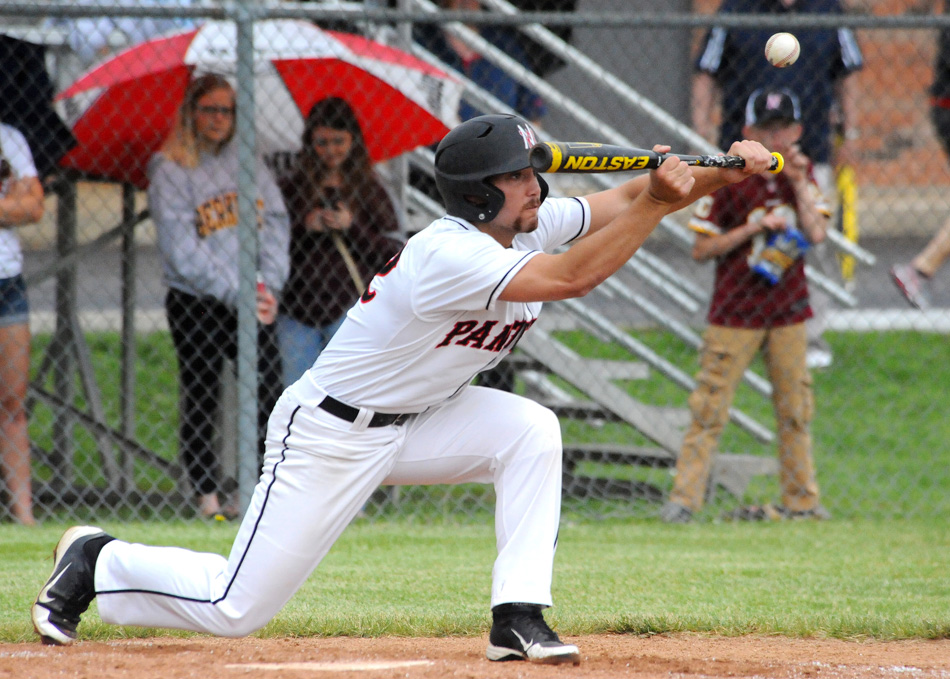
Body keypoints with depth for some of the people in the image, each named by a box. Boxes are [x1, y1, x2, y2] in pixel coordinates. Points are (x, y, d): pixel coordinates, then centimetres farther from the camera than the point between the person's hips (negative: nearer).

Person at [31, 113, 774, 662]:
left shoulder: (533, 224, -4)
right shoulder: (447, 255, -31)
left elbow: (633, 198, -6)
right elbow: (573, 277, -40)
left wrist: (727, 170, -21)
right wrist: (655, 202, -39)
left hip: (413, 420, 8)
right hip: (329, 436, -8)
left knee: (531, 431, -17)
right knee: (235, 609, -5)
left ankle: (519, 617, -14)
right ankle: (97, 562, 21)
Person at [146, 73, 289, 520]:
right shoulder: (170, 170, -2)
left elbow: (276, 223, 10)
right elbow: (182, 249, -8)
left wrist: (268, 285, -5)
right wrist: (235, 293, -13)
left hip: (252, 304, 4)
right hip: (195, 302, -4)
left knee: (269, 396, -3)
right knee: (200, 401, -1)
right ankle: (208, 497, 2)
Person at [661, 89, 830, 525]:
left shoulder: (800, 173, 5)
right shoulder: (727, 178, -8)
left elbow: (816, 234, -7)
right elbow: (701, 249, -9)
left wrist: (799, 184, -14)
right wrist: (754, 228, -18)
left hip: (788, 311, 4)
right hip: (735, 313, -4)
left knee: (794, 408, 10)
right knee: (710, 407, -6)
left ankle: (801, 501, 19)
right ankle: (684, 498, -3)